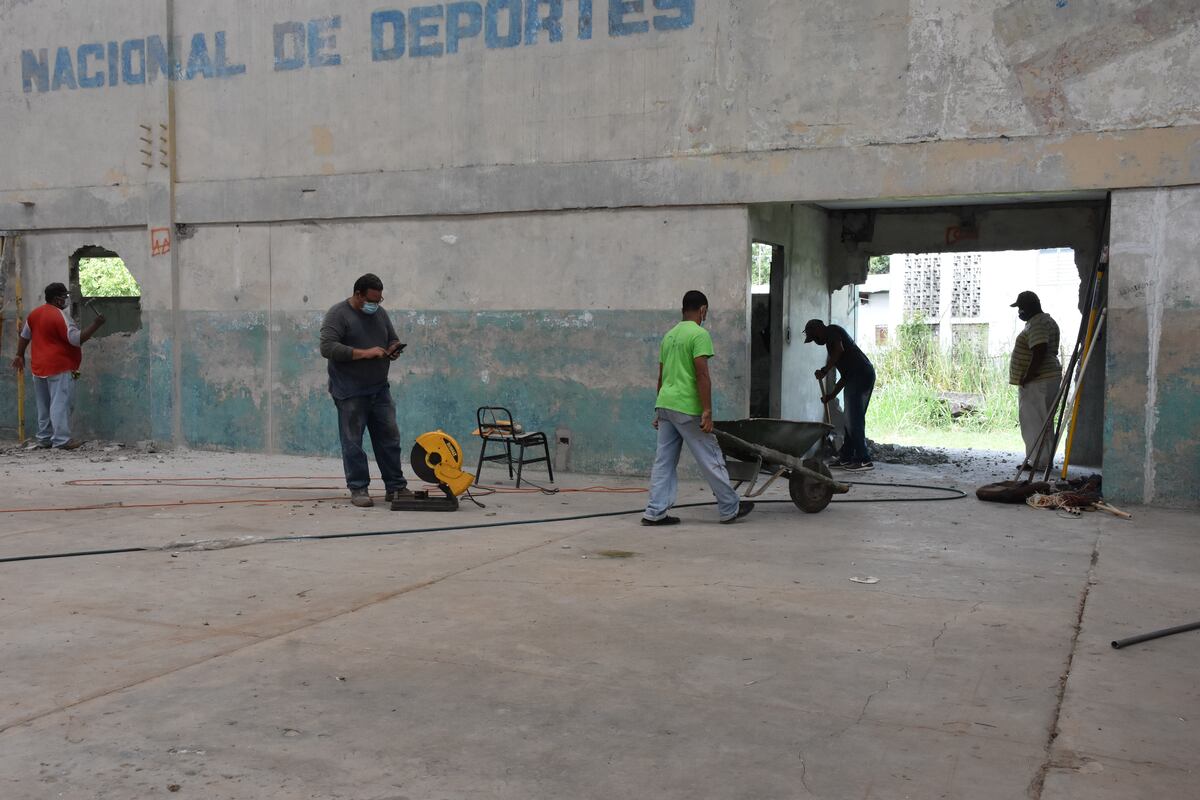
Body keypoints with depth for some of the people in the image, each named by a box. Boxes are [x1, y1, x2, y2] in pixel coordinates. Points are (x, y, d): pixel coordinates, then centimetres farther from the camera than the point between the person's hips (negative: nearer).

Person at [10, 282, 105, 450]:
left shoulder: (35, 313, 12)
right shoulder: (60, 315, -15)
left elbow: (24, 335, 21)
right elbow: (76, 339, -20)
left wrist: (20, 355, 31)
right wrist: (96, 325, -18)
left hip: (38, 367, 9)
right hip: (60, 367, -9)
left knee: (44, 405, 14)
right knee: (60, 404, -10)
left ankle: (44, 438, 19)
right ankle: (61, 440, -14)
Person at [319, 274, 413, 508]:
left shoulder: (380, 313, 12)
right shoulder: (338, 314, -9)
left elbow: (393, 340, 22)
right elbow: (327, 347, -20)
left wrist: (394, 350, -3)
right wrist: (364, 353, -23)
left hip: (379, 389, 6)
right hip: (351, 393, -6)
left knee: (389, 439, 6)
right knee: (353, 442, 0)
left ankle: (395, 487, 12)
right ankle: (358, 489, 7)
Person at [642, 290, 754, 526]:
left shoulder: (669, 335, 16)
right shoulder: (699, 334, -8)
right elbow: (702, 375, -16)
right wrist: (707, 412, -17)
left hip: (665, 404, 8)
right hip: (687, 408, -8)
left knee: (664, 460, 7)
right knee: (710, 459, 3)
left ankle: (655, 512, 4)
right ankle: (730, 509, 13)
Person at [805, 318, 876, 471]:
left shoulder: (832, 330, 4)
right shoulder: (831, 341, 28)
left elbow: (840, 349, -18)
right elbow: (844, 376, 27)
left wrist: (824, 370, -11)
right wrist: (831, 396, 24)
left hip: (860, 374, -10)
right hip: (862, 375, 10)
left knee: (854, 420, -9)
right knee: (852, 420, 13)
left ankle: (864, 460, -9)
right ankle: (846, 458, 18)